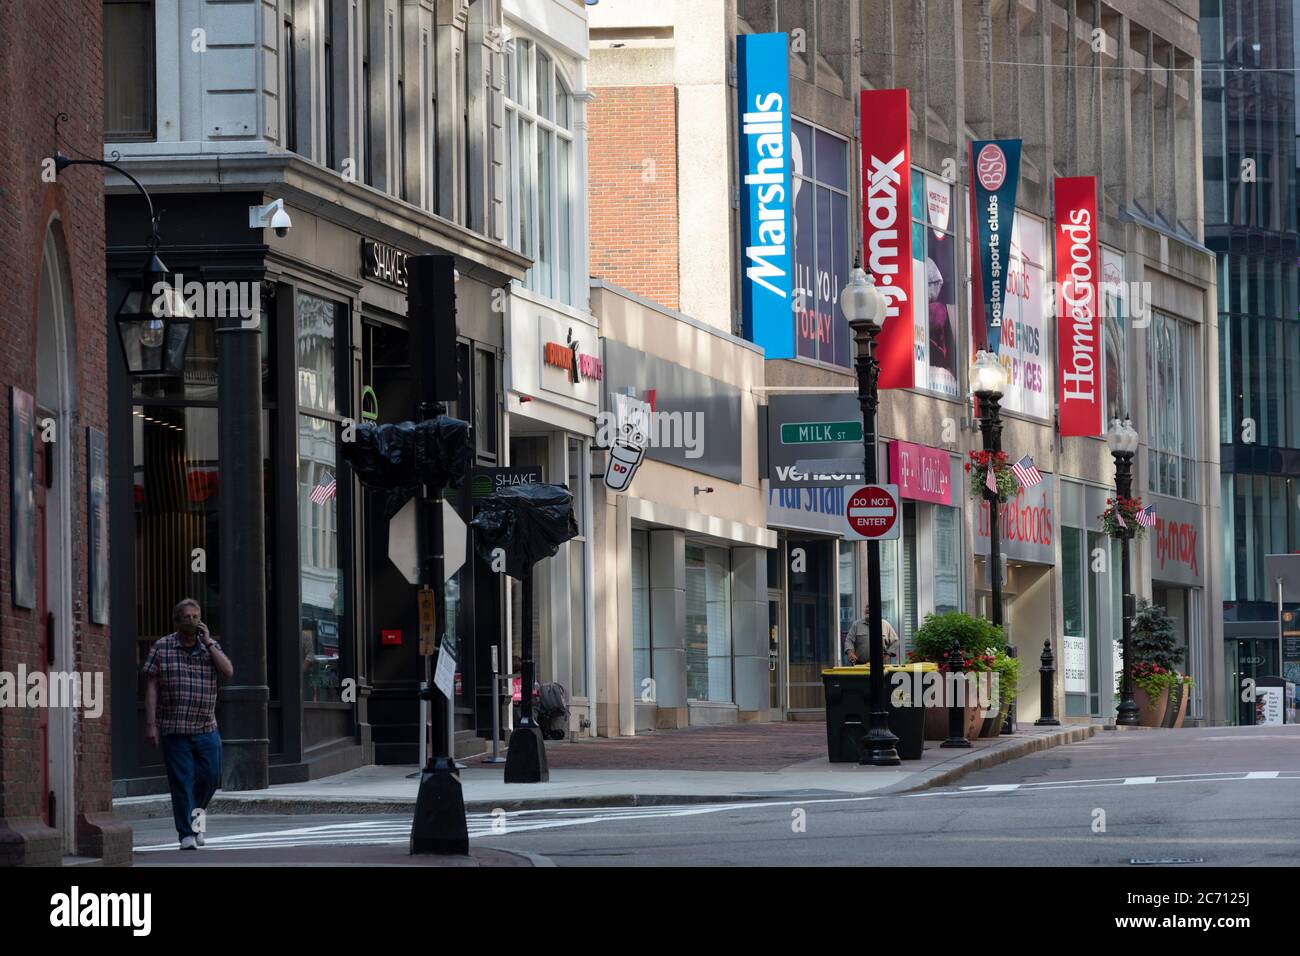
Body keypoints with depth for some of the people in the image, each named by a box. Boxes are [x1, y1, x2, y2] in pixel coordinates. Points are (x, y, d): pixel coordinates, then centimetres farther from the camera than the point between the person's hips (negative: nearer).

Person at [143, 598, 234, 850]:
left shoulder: (211, 647, 10)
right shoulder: (162, 647, 2)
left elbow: (228, 673, -5)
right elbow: (152, 687, 0)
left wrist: (207, 642, -8)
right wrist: (150, 723, -7)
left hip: (206, 728, 3)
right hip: (174, 729, -3)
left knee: (210, 776, 0)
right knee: (181, 782, -5)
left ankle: (196, 813, 28)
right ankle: (187, 834, 0)